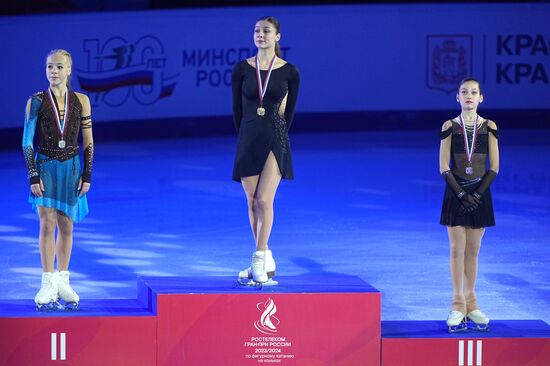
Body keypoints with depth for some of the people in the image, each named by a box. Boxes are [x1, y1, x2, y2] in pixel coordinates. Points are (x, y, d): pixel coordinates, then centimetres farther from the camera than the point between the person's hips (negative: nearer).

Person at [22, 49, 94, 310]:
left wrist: (87, 175, 0)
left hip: (71, 168, 2)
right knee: (47, 223, -11)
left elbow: (88, 142, 5)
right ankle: (47, 284, -9)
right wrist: (33, 176, -10)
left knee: (66, 226, 7)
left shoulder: (80, 101, 2)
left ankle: (62, 281, 19)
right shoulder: (36, 101, -3)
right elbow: (27, 142, -4)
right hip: (45, 167, -2)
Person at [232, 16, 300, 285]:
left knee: (264, 200, -14)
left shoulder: (289, 72, -1)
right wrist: (246, 137, 12)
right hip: (248, 139, 2)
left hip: (275, 139, -2)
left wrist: (278, 134, 9)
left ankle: (259, 260, -13)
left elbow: (289, 111, 8)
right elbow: (237, 108, 9)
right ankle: (264, 261, 16)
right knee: (252, 203, 6)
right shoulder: (242, 69, 1)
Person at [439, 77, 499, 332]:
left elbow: (494, 167, 0)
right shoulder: (450, 127, -1)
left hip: (479, 193, 1)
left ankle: (471, 303, 15)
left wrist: (478, 194, -10)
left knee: (472, 251, 7)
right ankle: (458, 307, 3)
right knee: (457, 249, -1)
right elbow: (444, 167, -4)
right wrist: (461, 194, -13)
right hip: (455, 192, -1)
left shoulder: (488, 127, 1)